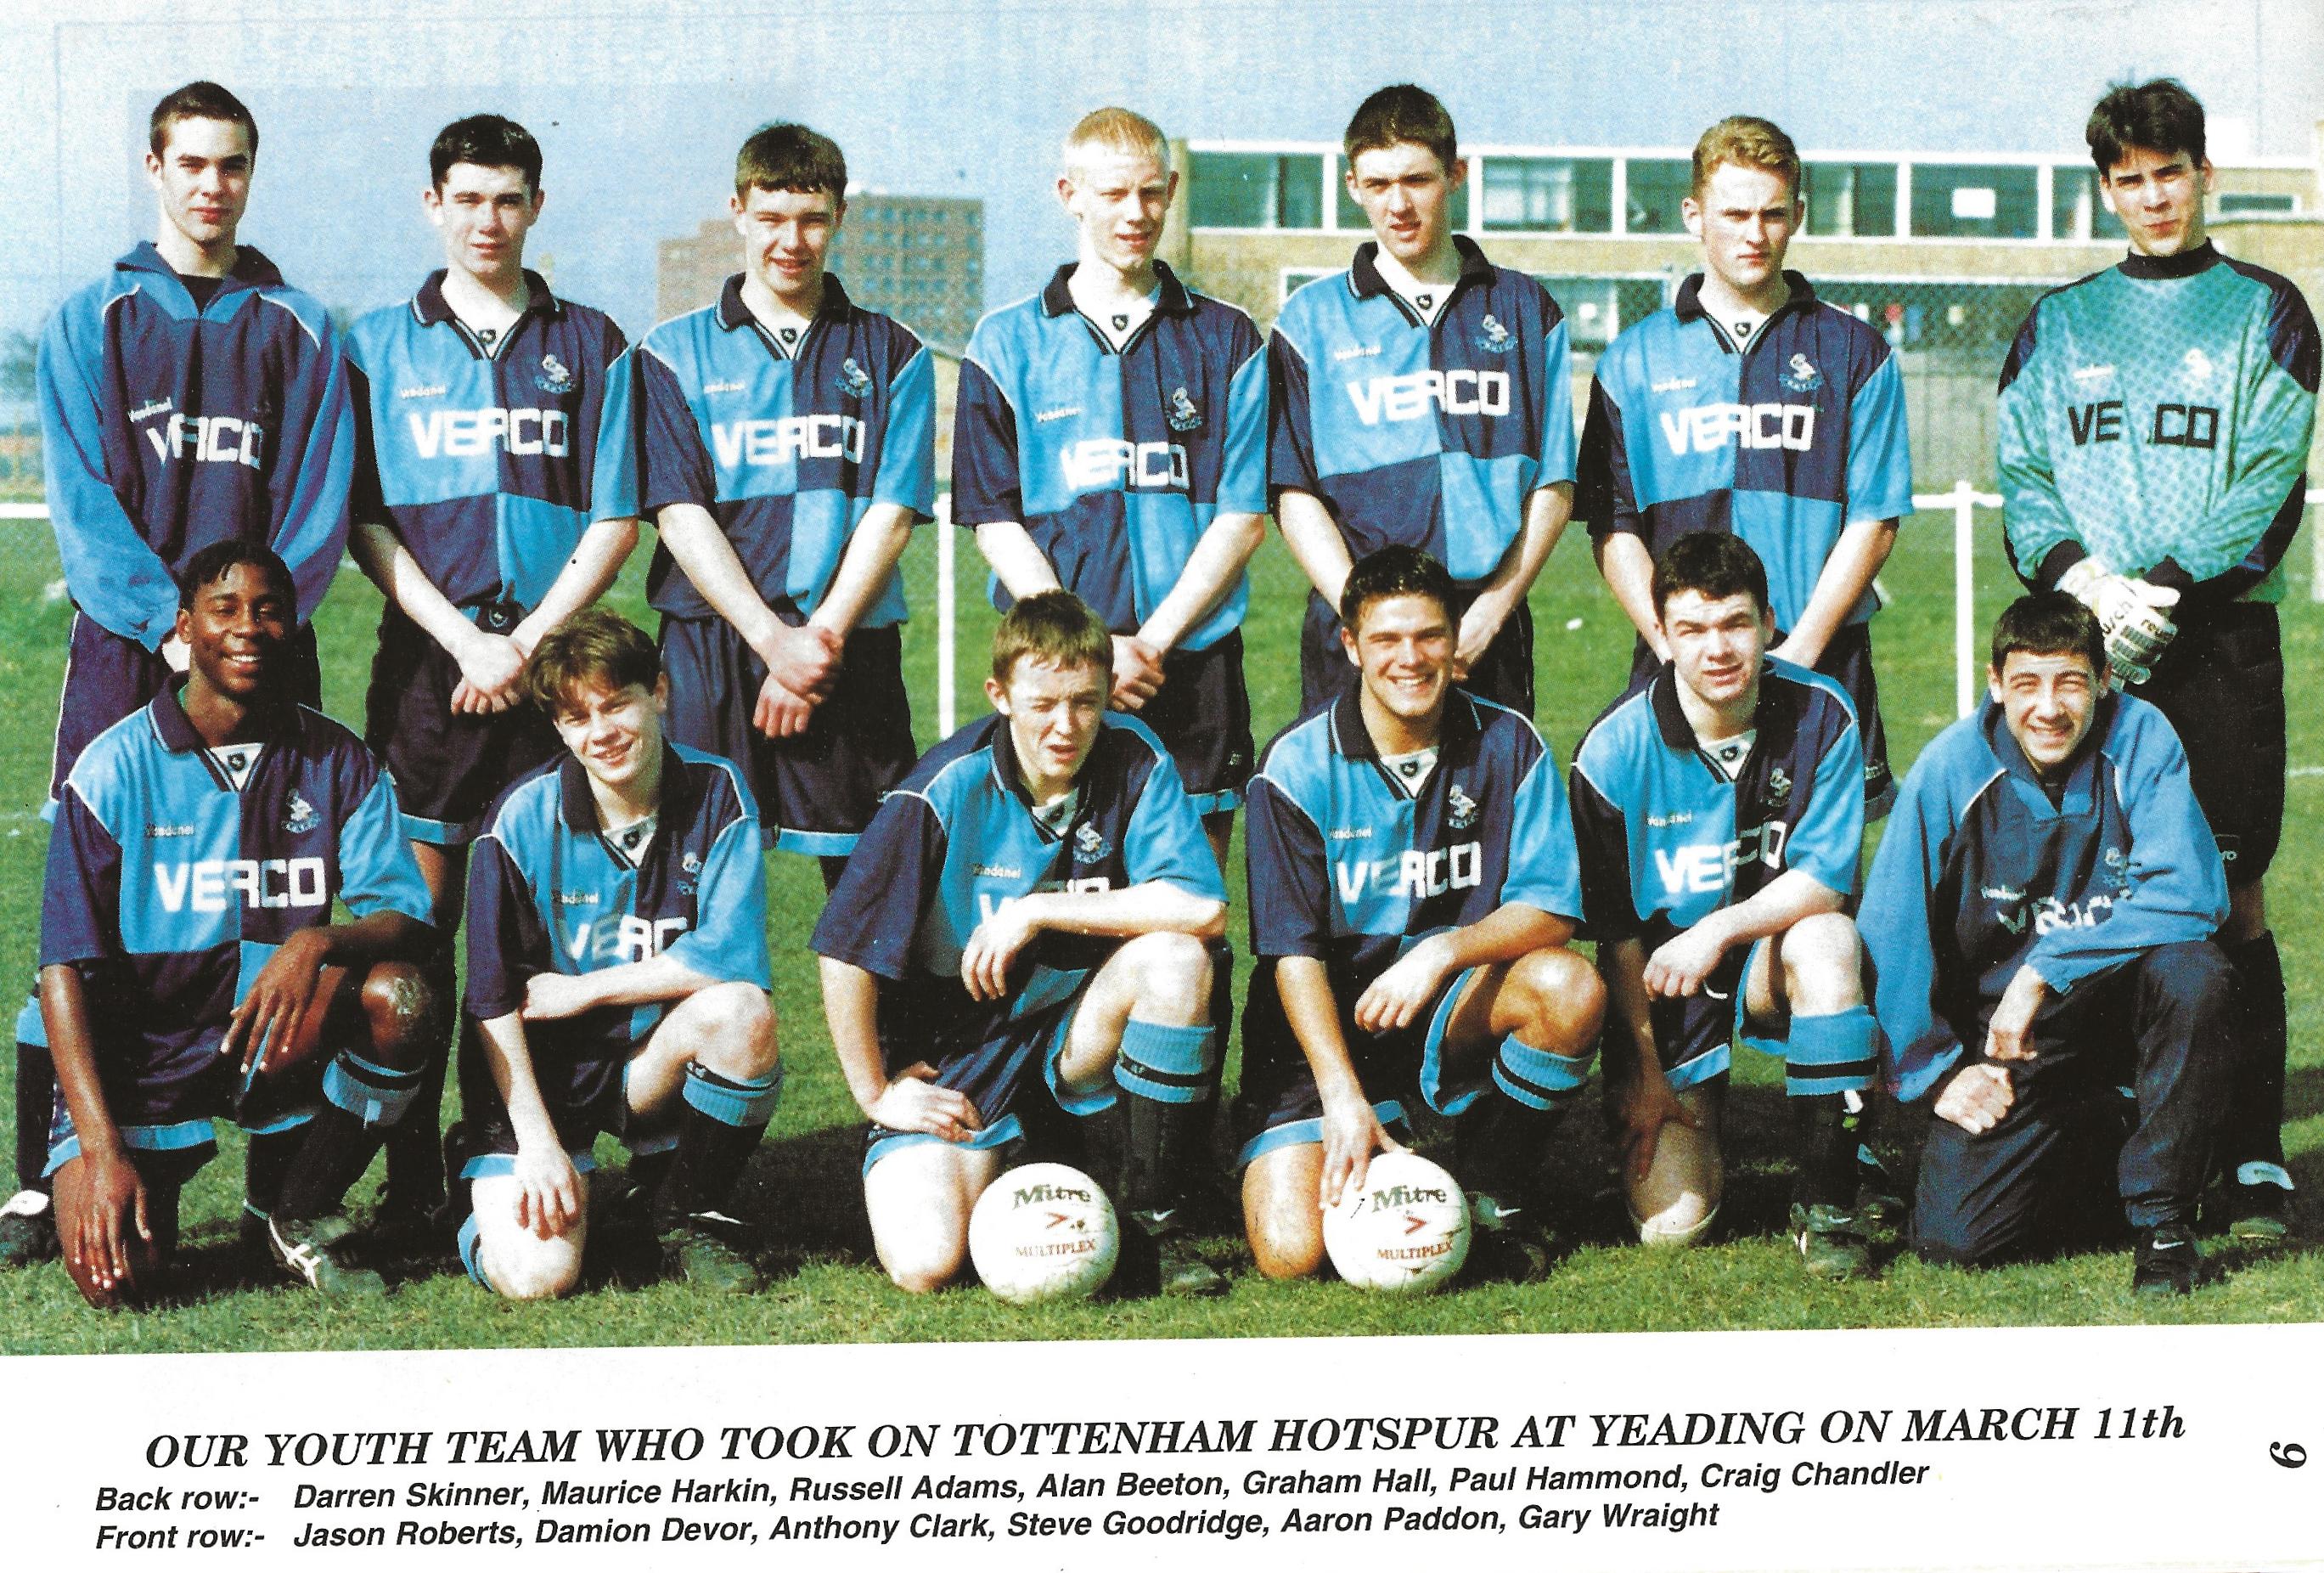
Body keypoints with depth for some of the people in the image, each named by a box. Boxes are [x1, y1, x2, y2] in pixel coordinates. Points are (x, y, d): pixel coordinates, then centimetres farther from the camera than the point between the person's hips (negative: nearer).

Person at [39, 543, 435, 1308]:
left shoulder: (339, 765, 0)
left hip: (280, 1044, 2)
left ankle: (294, 1215, -4)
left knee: (397, 995, -28)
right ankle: (149, 1181, 17)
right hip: (139, 1055, -2)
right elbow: (67, 967, -10)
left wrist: (318, 941, -33)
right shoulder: (117, 768, -7)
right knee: (113, 1279, -23)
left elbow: (404, 916, -8)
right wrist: (101, 1150, -21)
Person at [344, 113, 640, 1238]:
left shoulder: (589, 345, 10)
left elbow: (617, 520, 4)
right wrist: (464, 639, -8)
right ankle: (412, 1177, 3)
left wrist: (528, 642, -8)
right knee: (415, 915, -2)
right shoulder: (380, 345, 10)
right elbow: (366, 520, 4)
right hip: (426, 660, 0)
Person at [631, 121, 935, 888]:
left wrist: (821, 637, -10)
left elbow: (891, 511, 2)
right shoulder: (675, 354, 8)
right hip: (710, 649, 0)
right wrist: (773, 639, -12)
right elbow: (680, 513, -1)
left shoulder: (892, 354, 11)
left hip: (854, 650, 1)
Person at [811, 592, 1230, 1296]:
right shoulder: (949, 789, -17)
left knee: (1175, 957, -28)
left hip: (1076, 1042, 2)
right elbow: (845, 953, -13)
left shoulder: (1134, 762, -11)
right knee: (926, 1264, -22)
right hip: (952, 1061, -2)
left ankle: (1148, 1216, -11)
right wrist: (875, 1094, -7)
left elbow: (1202, 907, -24)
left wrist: (1038, 910, -22)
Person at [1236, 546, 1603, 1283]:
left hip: (1459, 1008, 2)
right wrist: (1344, 1098, -24)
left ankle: (1497, 1196, -6)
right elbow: (1293, 951, -12)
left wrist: (1444, 950, -29)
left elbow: (1552, 910, -10)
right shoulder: (1298, 767, -9)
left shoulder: (1508, 745, -3)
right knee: (1292, 1251, -22)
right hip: (1327, 1026, -2)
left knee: (1569, 986, -31)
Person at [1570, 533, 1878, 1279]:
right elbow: (1615, 928, -6)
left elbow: (1826, 878, -15)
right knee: (1671, 1224, -15)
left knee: (1826, 939, -37)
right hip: (1663, 991, -1)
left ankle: (1826, 1202, -23)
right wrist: (1644, 1066, -7)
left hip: (1772, 957, 1)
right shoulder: (1615, 750, -13)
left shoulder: (1821, 717, -12)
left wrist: (1719, 929, -31)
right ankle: (1695, 1128, 24)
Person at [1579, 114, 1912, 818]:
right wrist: (1677, 648, -9)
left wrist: (1797, 653, -9)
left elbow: (1874, 520, 2)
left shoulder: (1855, 354, 9)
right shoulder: (1635, 360, 11)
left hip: (1821, 673, 0)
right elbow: (1612, 525, 5)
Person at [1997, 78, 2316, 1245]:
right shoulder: (2057, 324, 16)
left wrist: (2164, 593, -13)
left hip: (2220, 636, -2)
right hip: (2083, 648, 2)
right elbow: (2021, 478, 8)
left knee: (2229, 897, -5)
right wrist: (2088, 581, -10)